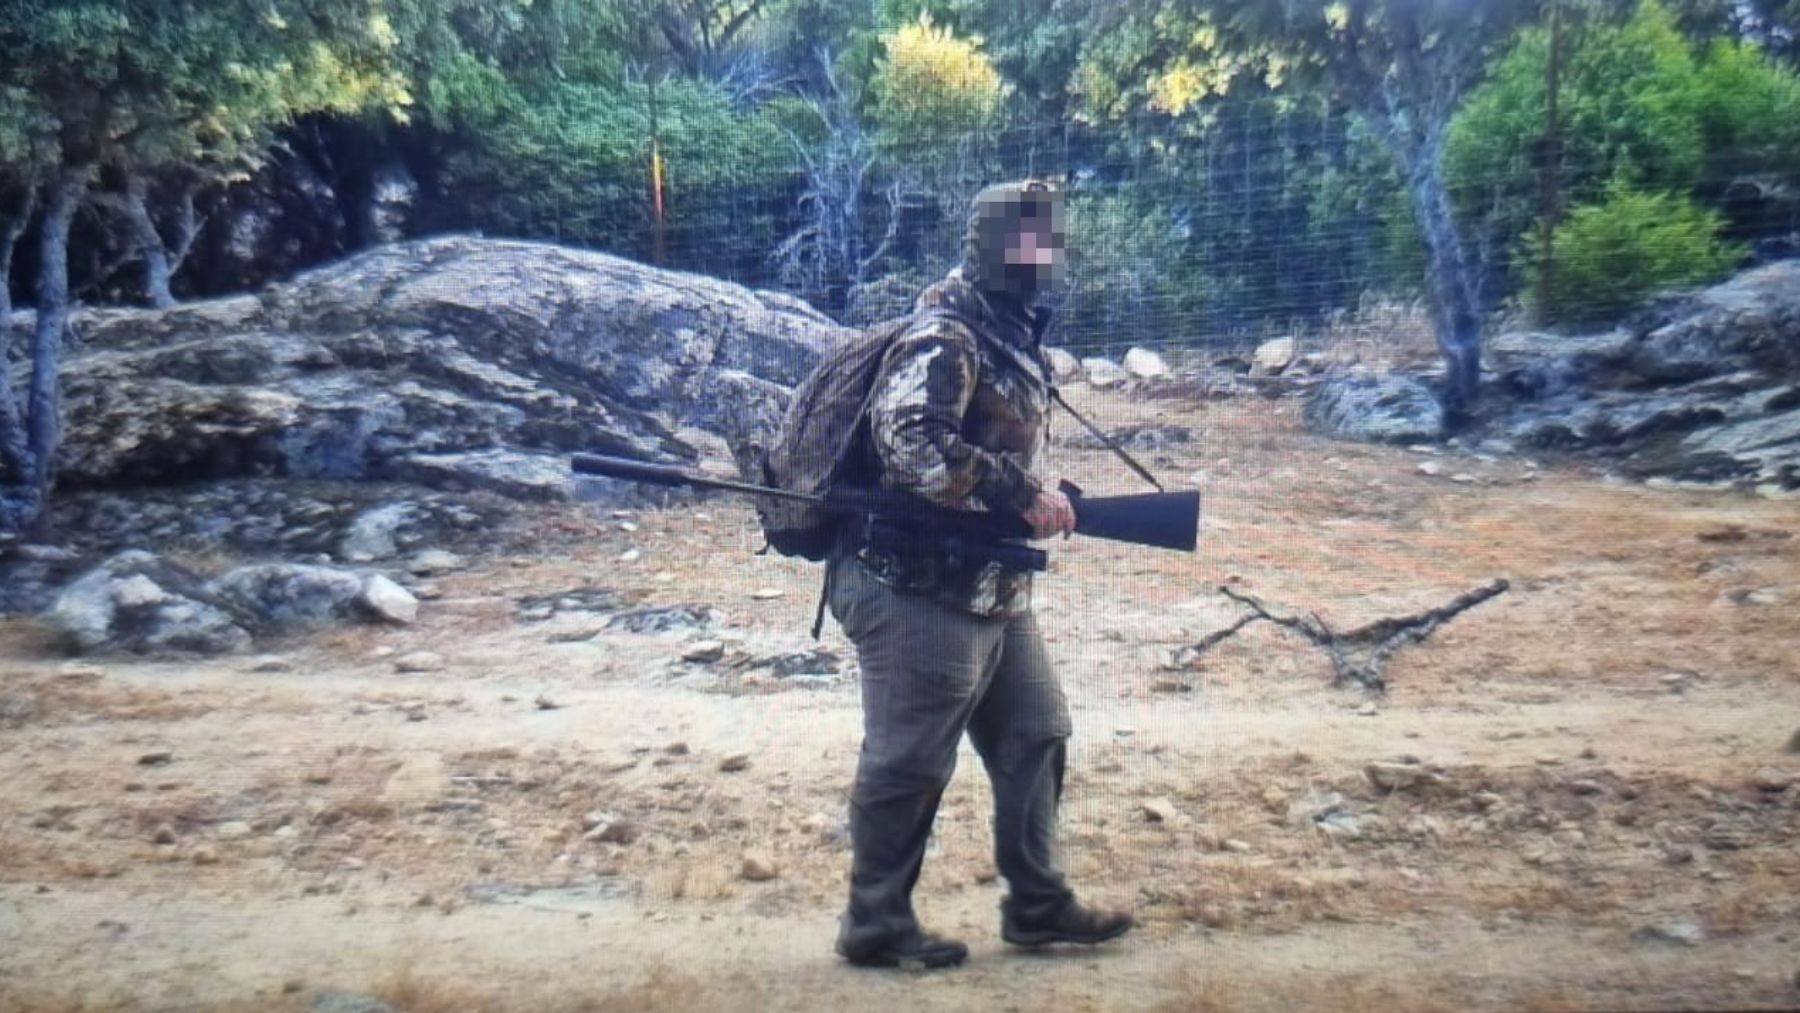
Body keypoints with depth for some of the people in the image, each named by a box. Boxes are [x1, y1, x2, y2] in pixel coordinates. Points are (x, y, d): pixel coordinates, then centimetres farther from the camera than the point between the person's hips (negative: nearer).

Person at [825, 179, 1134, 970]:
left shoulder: (1015, 337, 14)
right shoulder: (943, 339, -16)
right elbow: (908, 438, -31)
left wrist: (1038, 504, 5)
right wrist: (1022, 495, -27)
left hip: (994, 593, 10)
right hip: (918, 594, -10)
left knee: (1034, 739, 16)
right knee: (907, 765, 2)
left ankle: (1037, 906, 29)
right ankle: (876, 925, 19)